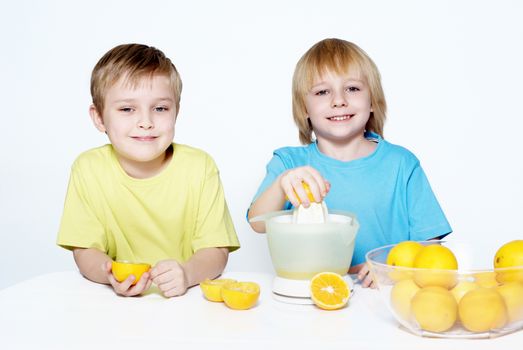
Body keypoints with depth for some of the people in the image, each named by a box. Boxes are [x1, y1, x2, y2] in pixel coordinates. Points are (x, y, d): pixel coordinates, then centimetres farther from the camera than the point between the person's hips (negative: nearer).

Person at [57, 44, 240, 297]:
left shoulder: (200, 167, -6)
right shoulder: (89, 169, -4)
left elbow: (215, 251, -7)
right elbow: (85, 251, -4)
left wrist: (187, 273, -28)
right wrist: (108, 273, -25)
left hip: (188, 300, 0)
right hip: (117, 304, 1)